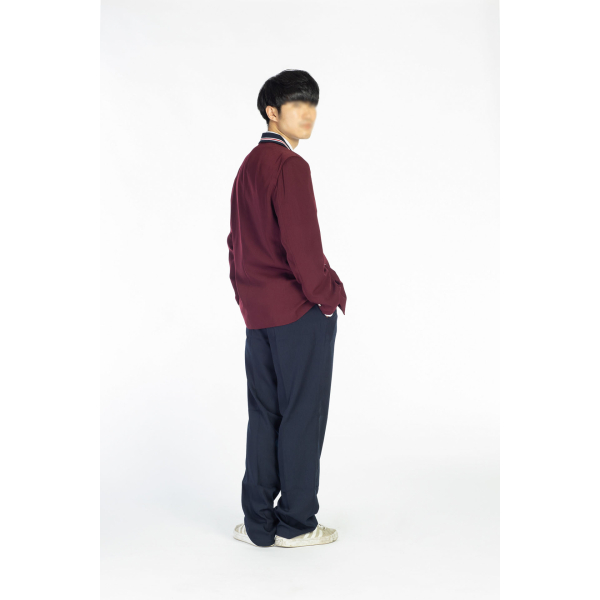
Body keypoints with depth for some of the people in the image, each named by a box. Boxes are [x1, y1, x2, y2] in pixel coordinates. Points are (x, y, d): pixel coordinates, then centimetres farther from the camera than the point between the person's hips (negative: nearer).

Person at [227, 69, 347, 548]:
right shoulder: (290, 165, -13)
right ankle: (295, 524, 12)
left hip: (257, 311, 9)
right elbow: (302, 243, -19)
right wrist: (331, 294, -7)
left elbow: (237, 241, 17)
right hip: (301, 311, -8)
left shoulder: (248, 167, 15)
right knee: (303, 417, 2)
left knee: (264, 415, 13)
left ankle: (258, 522, 20)